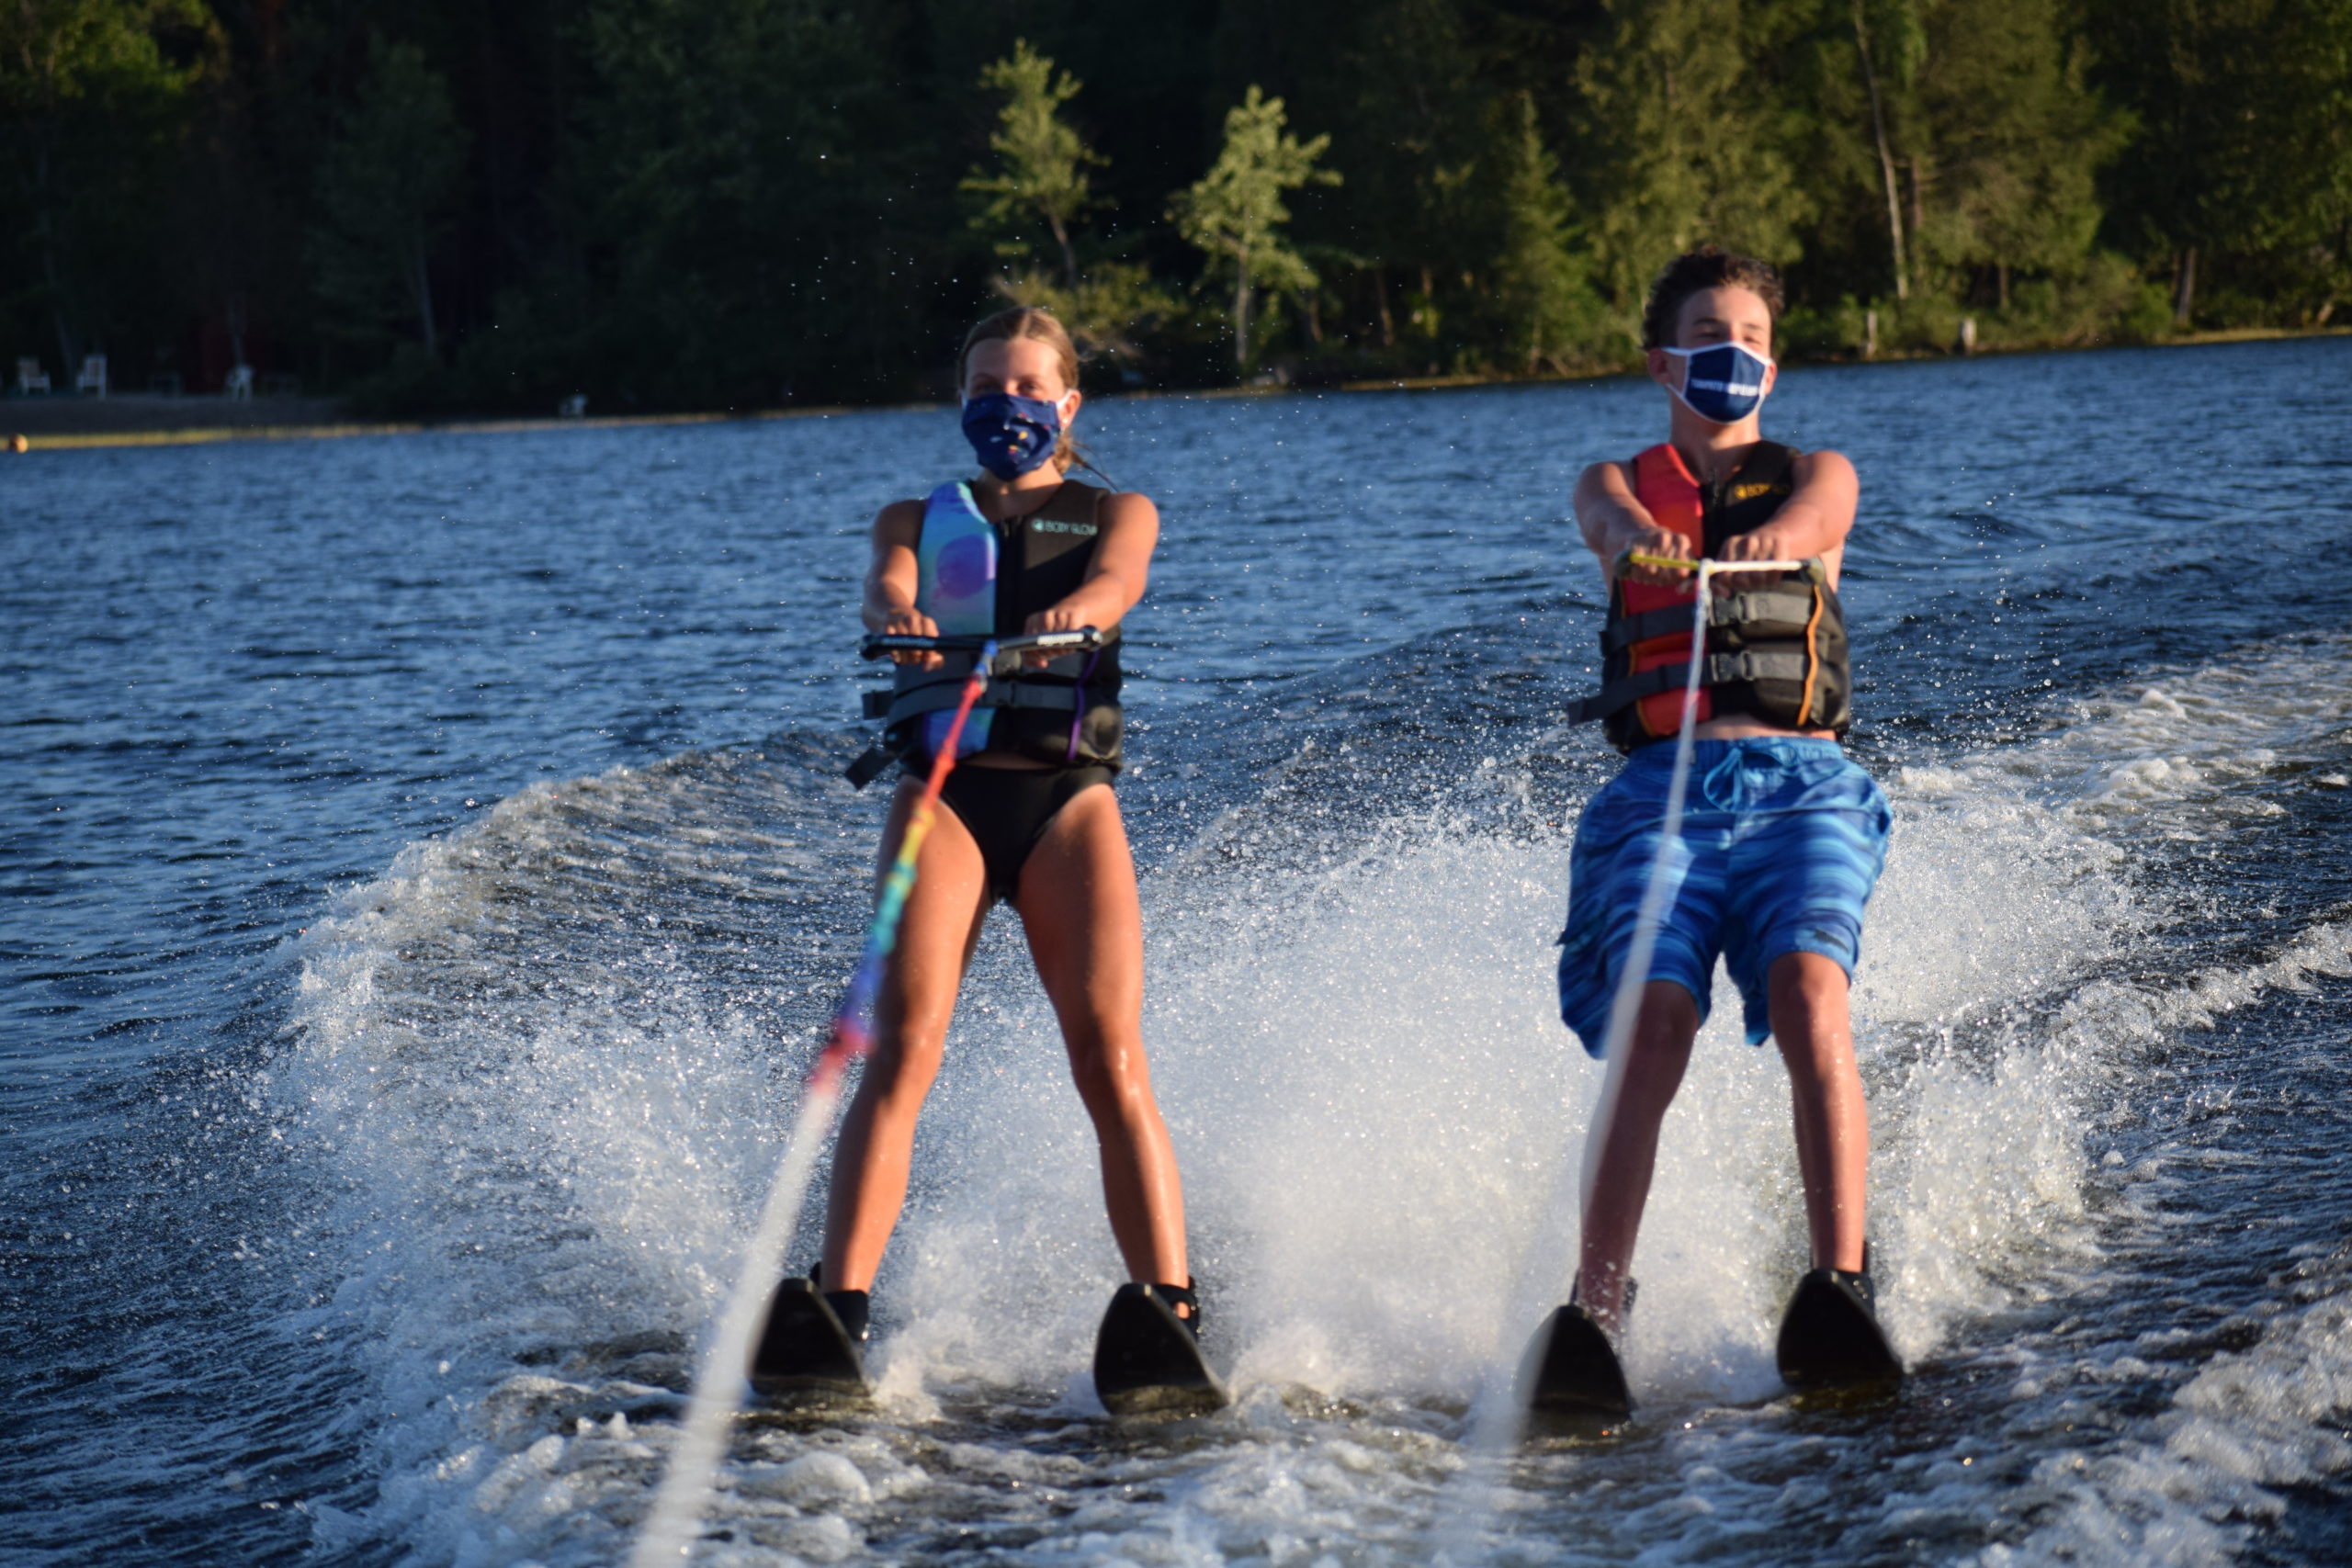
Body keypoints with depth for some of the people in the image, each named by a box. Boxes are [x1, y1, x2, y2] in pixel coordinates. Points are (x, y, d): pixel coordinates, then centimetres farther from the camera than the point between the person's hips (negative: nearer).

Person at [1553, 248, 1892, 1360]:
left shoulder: (1812, 474, 21)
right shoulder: (1619, 486, 21)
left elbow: (1811, 514, -5)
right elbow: (1614, 520, -5)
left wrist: (1771, 538, -30)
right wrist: (1641, 539, -31)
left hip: (1801, 780, 0)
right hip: (1662, 789, 0)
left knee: (1810, 999, -26)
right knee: (1653, 1026, -21)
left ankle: (1842, 1283, -31)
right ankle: (1596, 1305, -23)